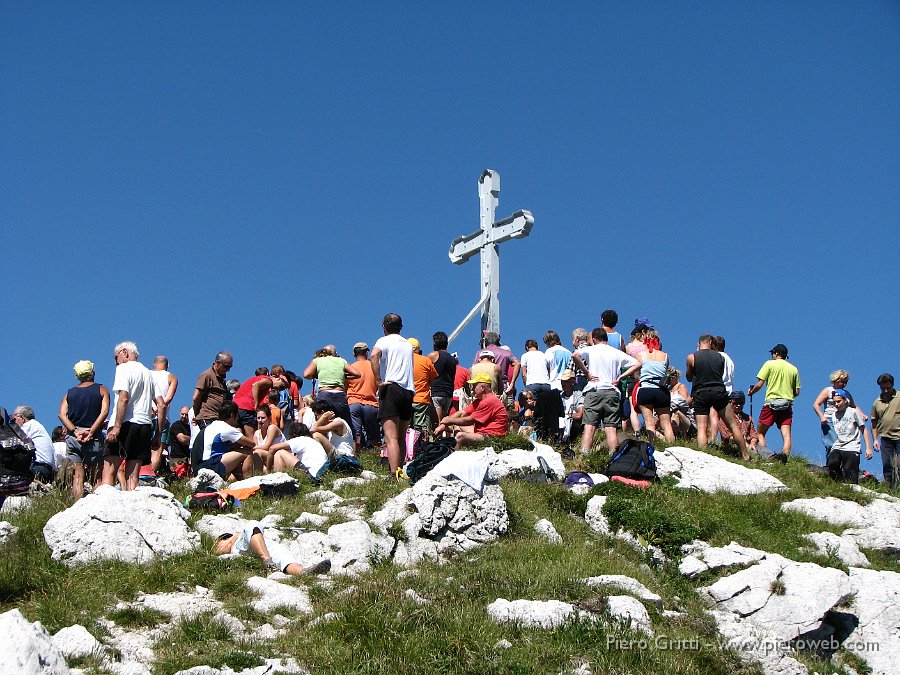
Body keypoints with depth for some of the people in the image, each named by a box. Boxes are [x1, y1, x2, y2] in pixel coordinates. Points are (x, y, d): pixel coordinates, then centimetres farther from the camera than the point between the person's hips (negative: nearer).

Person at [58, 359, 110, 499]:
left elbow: (62, 415, -3)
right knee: (96, 478, 3)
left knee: (77, 476, 2)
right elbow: (104, 412, -11)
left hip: (73, 437, 2)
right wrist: (91, 432, -13)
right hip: (94, 439, -2)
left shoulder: (69, 393, 12)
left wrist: (75, 431, -10)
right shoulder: (102, 390, 4)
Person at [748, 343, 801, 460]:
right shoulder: (793, 369, 13)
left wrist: (751, 391, 16)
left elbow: (759, 384, -3)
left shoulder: (770, 364, 2)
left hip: (772, 403, -3)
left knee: (760, 433, 5)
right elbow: (797, 392, 12)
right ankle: (785, 455, -28)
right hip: (787, 405, 3)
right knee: (786, 434, -5)